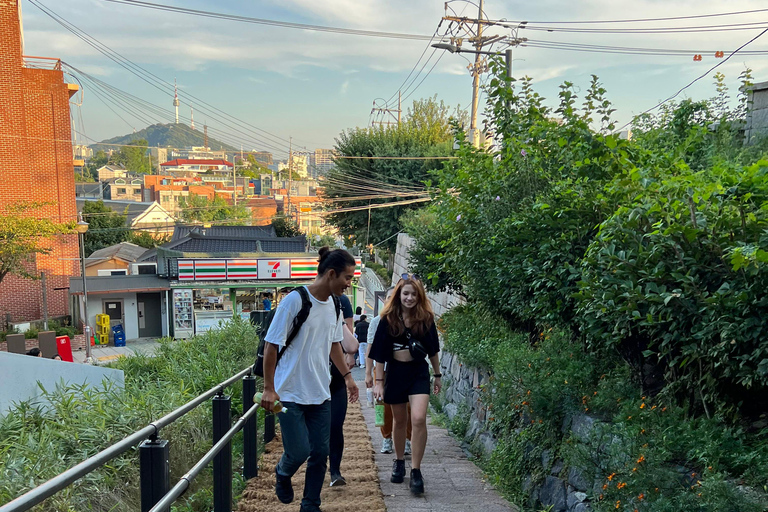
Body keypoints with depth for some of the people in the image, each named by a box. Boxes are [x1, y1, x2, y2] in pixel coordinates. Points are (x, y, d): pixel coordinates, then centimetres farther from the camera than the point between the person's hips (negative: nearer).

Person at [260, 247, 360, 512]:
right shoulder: (294, 301, -17)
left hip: (321, 393, 6)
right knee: (299, 451, -4)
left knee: (320, 452, 7)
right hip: (291, 393, -6)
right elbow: (271, 345, -14)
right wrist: (269, 388, -13)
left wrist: (347, 375, 17)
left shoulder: (334, 305, 5)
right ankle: (282, 474, 32)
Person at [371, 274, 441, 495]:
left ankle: (416, 471, -4)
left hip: (419, 372, 0)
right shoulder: (388, 319, -7)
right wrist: (379, 381, -5)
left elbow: (432, 350, 7)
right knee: (400, 421, 14)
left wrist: (437, 375, 11)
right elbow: (380, 352, -3)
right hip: (395, 372, 1)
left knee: (418, 419, -16)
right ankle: (399, 462, 35)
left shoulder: (425, 318, -4)